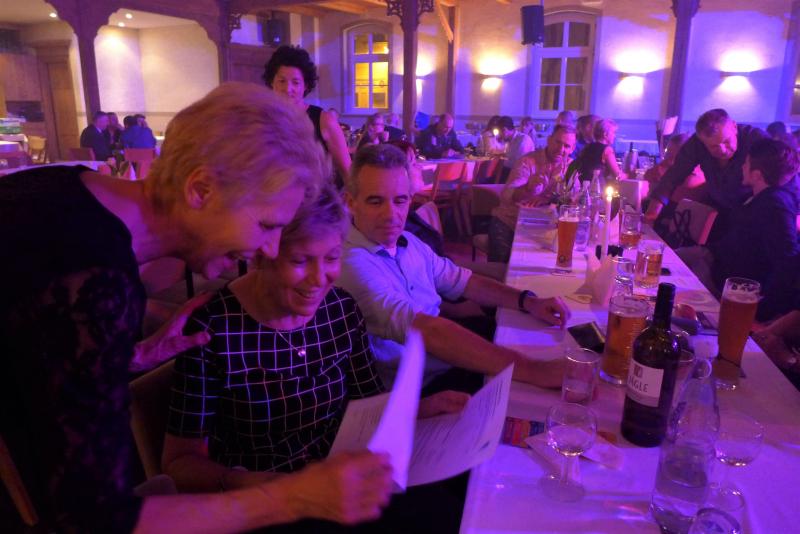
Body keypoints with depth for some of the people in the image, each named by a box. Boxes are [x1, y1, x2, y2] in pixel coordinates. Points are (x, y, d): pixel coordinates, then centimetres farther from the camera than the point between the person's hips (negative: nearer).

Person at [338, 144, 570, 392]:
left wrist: (528, 302, -5)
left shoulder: (408, 242, 5)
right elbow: (425, 331, -34)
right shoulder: (349, 262, -24)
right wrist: (531, 370, -38)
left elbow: (463, 282, 12)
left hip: (448, 364, 8)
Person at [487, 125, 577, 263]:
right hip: (508, 221, -3)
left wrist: (547, 198, -22)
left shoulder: (570, 166, 3)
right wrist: (528, 187, -43)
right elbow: (505, 195, -23)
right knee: (502, 259, -23)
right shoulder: (528, 161, -11)